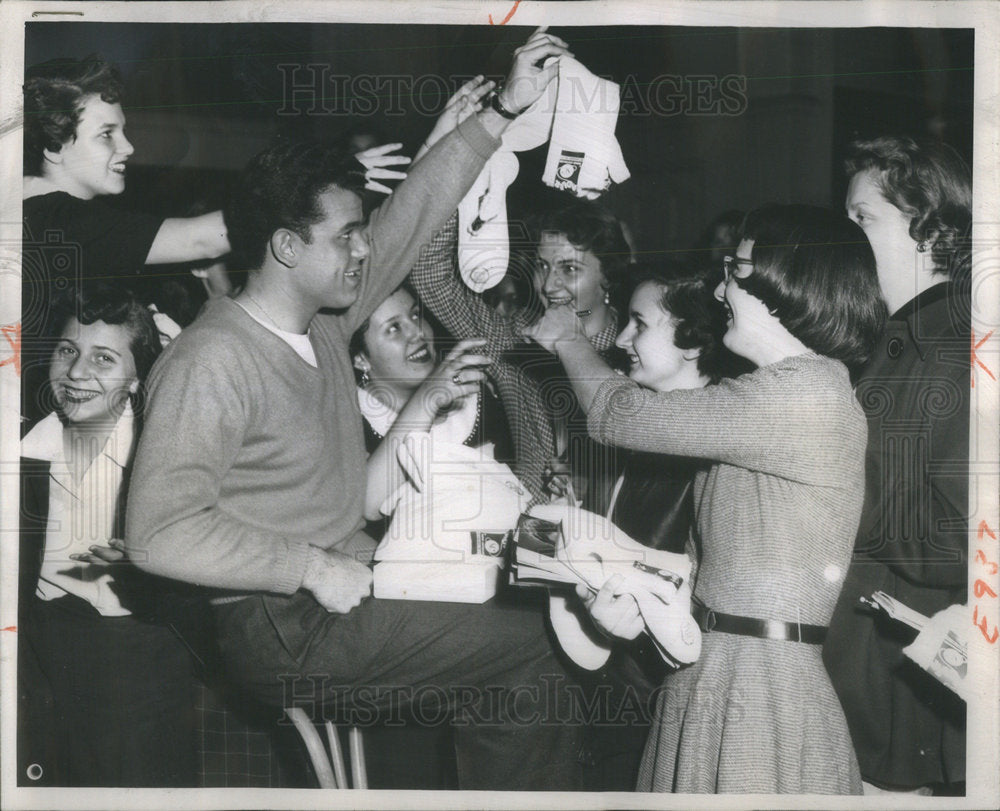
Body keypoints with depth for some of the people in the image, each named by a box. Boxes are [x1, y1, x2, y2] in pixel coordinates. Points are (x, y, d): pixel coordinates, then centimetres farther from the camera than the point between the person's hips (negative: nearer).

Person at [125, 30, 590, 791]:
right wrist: (315, 568, -23)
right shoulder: (212, 363, -19)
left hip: (346, 591, 8)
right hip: (282, 629, -8)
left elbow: (416, 213, 11)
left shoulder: (324, 319, 6)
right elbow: (160, 531, -25)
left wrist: (503, 111, 8)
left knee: (518, 686, 2)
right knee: (534, 646, -10)